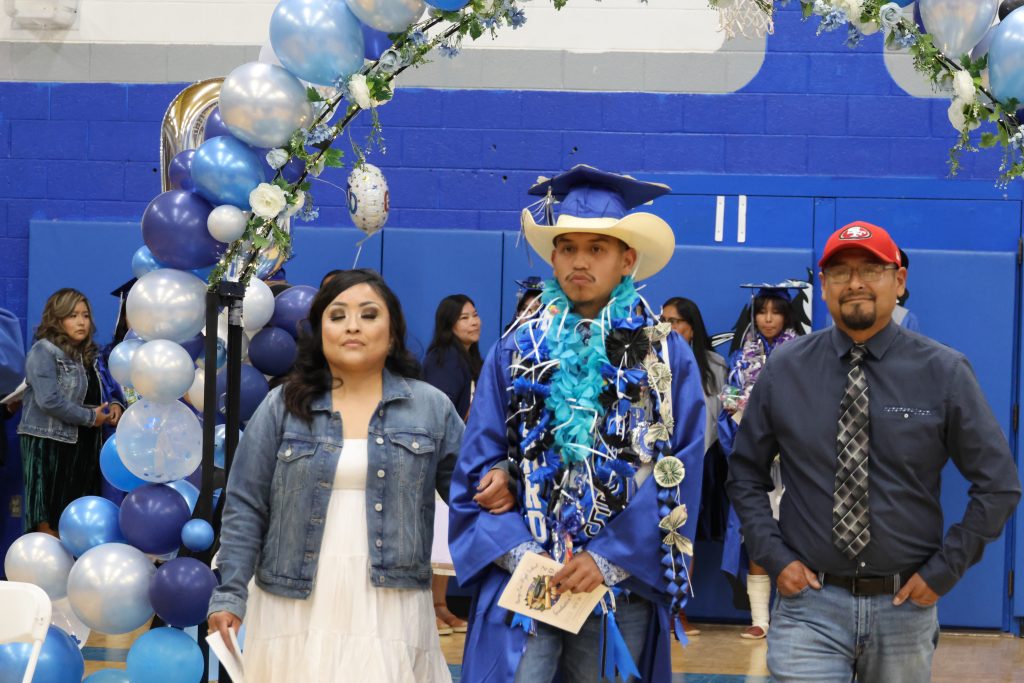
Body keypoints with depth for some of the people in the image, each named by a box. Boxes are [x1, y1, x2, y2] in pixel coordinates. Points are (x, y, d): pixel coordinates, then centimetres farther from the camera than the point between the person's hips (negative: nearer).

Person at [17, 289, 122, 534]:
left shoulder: (89, 354, 15)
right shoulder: (43, 352, -10)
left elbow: (100, 394, 23)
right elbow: (49, 400, -21)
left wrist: (114, 405, 0)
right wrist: (90, 418, -14)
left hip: (86, 444, 8)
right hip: (49, 443, -8)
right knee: (49, 522, -6)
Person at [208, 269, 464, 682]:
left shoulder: (432, 408, 6)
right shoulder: (282, 407, 4)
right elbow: (245, 507, 3)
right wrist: (229, 594, -3)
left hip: (390, 609, 0)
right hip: (295, 609, 0)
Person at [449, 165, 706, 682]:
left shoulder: (668, 357, 4)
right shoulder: (517, 350, 8)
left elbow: (678, 478, -3)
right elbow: (477, 466, 5)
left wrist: (608, 559, -12)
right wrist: (517, 552, -10)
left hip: (623, 586, 0)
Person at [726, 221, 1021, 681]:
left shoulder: (944, 372, -4)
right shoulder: (785, 371, 1)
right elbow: (745, 475, 10)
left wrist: (944, 571, -4)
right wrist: (774, 557, -2)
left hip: (905, 607, 0)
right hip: (810, 599, 0)